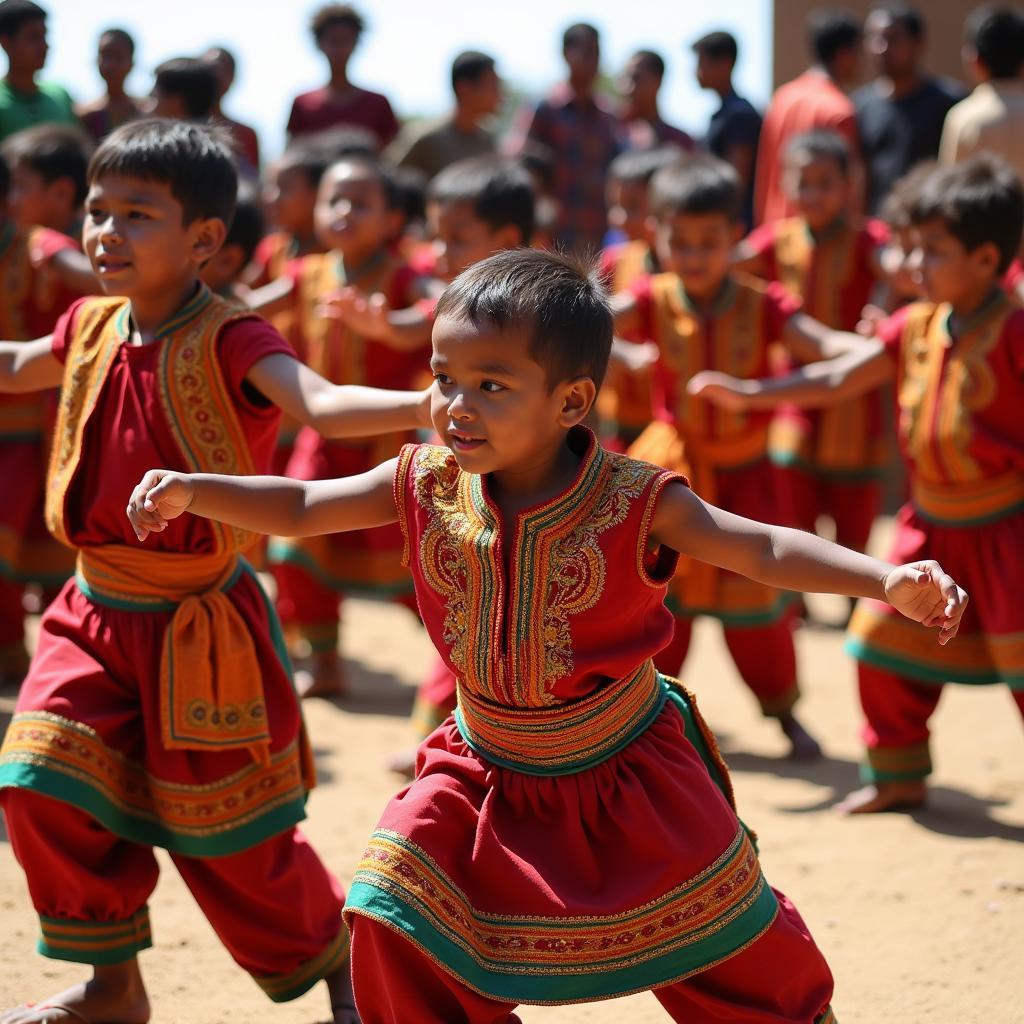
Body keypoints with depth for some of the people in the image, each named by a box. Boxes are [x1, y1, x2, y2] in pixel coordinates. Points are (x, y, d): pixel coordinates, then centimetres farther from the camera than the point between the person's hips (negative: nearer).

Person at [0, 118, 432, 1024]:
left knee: (228, 830, 3)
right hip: (99, 617, 6)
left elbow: (321, 403, -36)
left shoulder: (229, 341, -18)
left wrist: (427, 406, -54)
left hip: (201, 626, -6)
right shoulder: (94, 327, 2)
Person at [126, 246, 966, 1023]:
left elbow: (762, 549, -29)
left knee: (730, 951, 7)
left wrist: (889, 580, -43)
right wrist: (191, 492, -20)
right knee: (398, 927, -5)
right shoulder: (427, 484, -14)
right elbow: (299, 508, -6)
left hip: (627, 772, -3)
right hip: (485, 771, 3)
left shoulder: (634, 503, -24)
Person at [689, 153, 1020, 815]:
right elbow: (839, 379, 7)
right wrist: (748, 394, 3)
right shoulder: (915, 327, 5)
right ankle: (899, 775, 26)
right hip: (932, 521, 7)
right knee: (889, 641, 10)